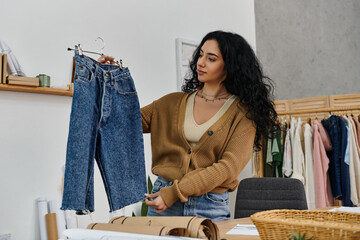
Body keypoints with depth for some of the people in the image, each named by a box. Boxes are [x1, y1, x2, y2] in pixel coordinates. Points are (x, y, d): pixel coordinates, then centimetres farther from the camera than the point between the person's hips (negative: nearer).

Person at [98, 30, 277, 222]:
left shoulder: (243, 113, -3)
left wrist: (175, 193, -17)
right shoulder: (174, 102, 10)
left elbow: (228, 167, -12)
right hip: (162, 199, 3)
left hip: (211, 207, -2)